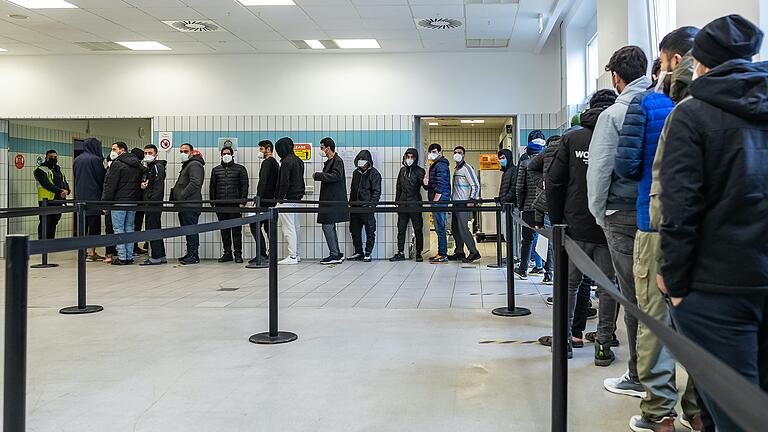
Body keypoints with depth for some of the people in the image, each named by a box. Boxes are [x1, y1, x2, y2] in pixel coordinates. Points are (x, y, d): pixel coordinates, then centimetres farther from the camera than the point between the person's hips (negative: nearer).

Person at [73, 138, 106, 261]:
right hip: (93, 197, -7)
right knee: (93, 224, -2)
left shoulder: (76, 160, 11)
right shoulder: (95, 159, -11)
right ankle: (91, 252, -4)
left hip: (80, 196, 7)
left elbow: (75, 177, 16)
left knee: (82, 225, 11)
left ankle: (83, 251, 14)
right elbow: (102, 178, -7)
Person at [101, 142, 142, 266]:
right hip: (133, 201, 7)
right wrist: (136, 198, 16)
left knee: (118, 229, -2)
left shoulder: (117, 164, -10)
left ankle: (122, 257, -5)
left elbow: (110, 185, -12)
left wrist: (105, 201, -8)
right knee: (129, 229, 11)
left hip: (119, 201, -7)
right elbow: (140, 183, 15)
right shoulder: (138, 165, 13)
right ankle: (129, 256, 11)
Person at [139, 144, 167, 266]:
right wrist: (142, 185, 1)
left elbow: (158, 186, -17)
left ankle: (156, 257, -7)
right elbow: (144, 184, 25)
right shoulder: (147, 169, 22)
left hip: (154, 203, -10)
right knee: (155, 229, 12)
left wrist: (151, 201, -22)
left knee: (152, 229, -9)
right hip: (149, 204, 10)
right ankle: (161, 256, 17)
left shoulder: (158, 167, -7)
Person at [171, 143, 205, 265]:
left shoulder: (194, 165, -8)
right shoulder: (186, 165, 25)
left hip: (190, 205, -11)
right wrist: (176, 195, 17)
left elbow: (195, 183, -21)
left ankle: (194, 255, -6)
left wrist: (182, 196, -20)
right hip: (184, 205, 11)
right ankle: (190, 254, 18)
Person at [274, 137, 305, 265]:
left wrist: (280, 198, -14)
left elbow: (284, 182, -18)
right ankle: (296, 254, 20)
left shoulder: (287, 162, -15)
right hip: (297, 197, 10)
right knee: (295, 227, 14)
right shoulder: (299, 161, 14)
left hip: (287, 199, -10)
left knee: (289, 228, -6)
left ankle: (292, 257, -5)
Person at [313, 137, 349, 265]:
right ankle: (336, 254, 19)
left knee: (328, 226, -9)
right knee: (330, 227, 13)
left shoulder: (337, 160, -11)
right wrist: (320, 175, 7)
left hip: (333, 201, -10)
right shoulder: (329, 161, 18)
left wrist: (318, 175, -18)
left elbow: (336, 176, -24)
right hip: (329, 200, 10)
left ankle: (335, 255, -4)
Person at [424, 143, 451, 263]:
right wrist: (427, 183, 2)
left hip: (439, 201, -10)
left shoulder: (440, 165, -12)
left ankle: (442, 255, -7)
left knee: (440, 228, -9)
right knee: (439, 228, 13)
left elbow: (440, 186, -19)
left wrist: (435, 201, -17)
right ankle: (441, 253, 19)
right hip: (437, 201, 10)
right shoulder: (435, 165, 20)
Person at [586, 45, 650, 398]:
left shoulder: (613, 115, -7)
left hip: (626, 215, -5)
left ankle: (640, 378, 10)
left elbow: (599, 170, -9)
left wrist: (599, 215, 3)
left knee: (635, 297, 2)